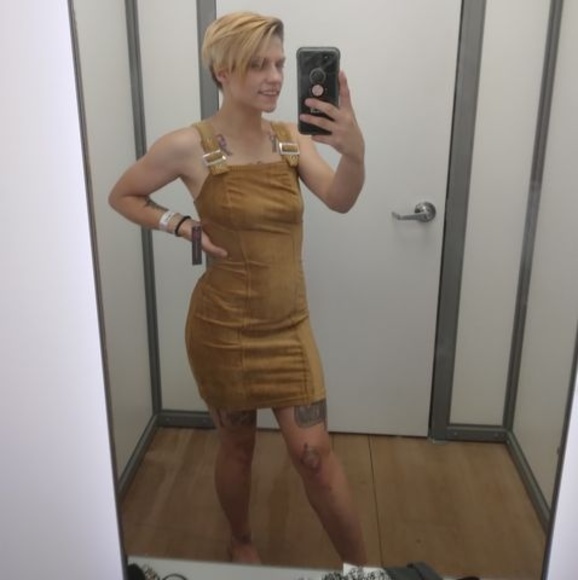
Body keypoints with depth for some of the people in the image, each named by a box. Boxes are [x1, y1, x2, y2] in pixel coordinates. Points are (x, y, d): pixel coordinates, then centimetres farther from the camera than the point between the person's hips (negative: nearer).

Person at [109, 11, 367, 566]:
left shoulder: (292, 138, -1)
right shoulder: (188, 146, -11)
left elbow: (339, 199, -18)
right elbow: (122, 196, 3)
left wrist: (354, 152, -38)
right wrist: (184, 226, -12)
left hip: (288, 326, 3)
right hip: (223, 328, -2)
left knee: (314, 451, 6)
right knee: (237, 444, 16)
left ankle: (360, 568, 24)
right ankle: (241, 542, 44)